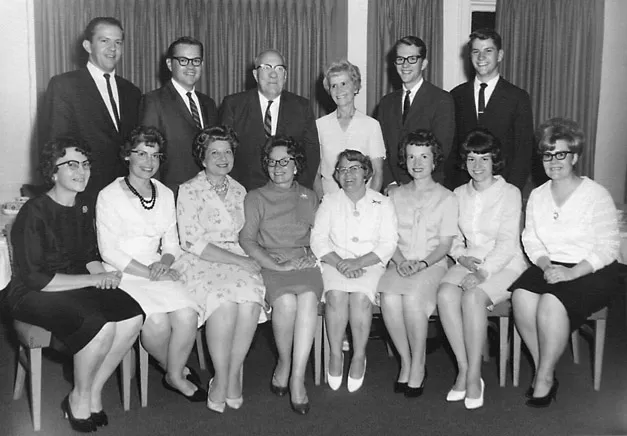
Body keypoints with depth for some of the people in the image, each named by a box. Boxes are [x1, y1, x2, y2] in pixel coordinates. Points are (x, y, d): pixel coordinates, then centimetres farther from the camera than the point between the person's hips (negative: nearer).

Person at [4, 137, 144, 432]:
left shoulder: (83, 207, 8)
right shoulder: (34, 214, -17)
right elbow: (36, 279, -20)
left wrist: (102, 275, -7)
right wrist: (93, 279, -21)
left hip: (78, 286, 7)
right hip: (32, 295, -7)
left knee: (132, 316, -18)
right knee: (100, 326, -31)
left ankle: (94, 392, 0)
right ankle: (79, 398, -4)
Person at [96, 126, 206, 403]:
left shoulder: (165, 194, 14)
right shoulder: (109, 196, -3)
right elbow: (109, 251, -8)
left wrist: (165, 262, -8)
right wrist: (149, 273, -15)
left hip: (158, 273, 4)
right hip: (122, 275, -4)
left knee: (187, 316, -24)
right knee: (157, 321, -29)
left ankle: (174, 376, 1)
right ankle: (178, 369, 2)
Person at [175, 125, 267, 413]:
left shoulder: (239, 191, 17)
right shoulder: (189, 191, 0)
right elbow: (192, 242, -9)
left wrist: (248, 259, -4)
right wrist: (239, 260, -15)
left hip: (238, 259, 4)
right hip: (200, 262, -3)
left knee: (251, 300, -28)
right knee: (224, 302, -33)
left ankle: (234, 373, -13)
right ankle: (221, 378, -16)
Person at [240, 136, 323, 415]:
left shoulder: (309, 197, 22)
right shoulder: (255, 198, 14)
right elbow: (246, 239, 1)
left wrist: (313, 255, -4)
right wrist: (277, 265, -12)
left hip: (304, 263, 2)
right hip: (270, 263, -1)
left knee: (308, 298, -32)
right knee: (286, 301, -33)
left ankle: (297, 377, -29)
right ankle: (283, 363, -8)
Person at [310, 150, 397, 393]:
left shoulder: (382, 204, 8)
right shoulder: (329, 202, 13)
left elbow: (388, 244, -1)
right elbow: (318, 239, 3)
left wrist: (358, 262, -16)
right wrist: (340, 263, -14)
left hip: (370, 264, -1)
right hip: (335, 262, 1)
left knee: (360, 296, -30)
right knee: (336, 295, -29)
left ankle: (359, 356, -14)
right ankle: (335, 354, -14)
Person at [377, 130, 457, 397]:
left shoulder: (446, 198, 8)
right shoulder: (395, 196, 16)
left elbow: (445, 244, 2)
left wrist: (422, 263, -15)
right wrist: (400, 261, -10)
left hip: (433, 264, -2)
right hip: (400, 263, 2)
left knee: (412, 297, -33)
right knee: (389, 299, -30)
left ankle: (418, 366, -15)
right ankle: (405, 362, -12)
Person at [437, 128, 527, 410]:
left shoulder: (509, 193, -2)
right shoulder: (459, 194, 13)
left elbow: (507, 243, -10)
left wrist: (483, 272, -22)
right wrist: (462, 257, -8)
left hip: (503, 265, -4)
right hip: (468, 263, 4)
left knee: (472, 296, -33)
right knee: (446, 292, -28)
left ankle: (473, 375, -22)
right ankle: (463, 368, -20)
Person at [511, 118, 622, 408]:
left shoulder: (596, 195, -5)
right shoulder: (537, 196, 12)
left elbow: (607, 247, -10)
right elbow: (531, 241, 8)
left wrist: (571, 273, -20)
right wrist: (546, 266, -12)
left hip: (592, 272, -4)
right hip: (549, 268, 5)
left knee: (551, 303, -31)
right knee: (522, 296, -26)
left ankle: (545, 378, -13)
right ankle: (541, 368, -11)